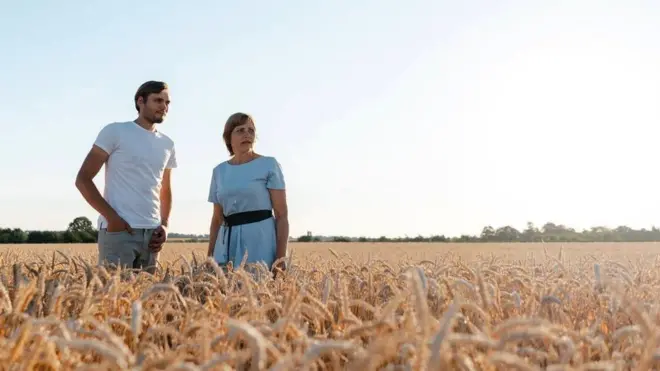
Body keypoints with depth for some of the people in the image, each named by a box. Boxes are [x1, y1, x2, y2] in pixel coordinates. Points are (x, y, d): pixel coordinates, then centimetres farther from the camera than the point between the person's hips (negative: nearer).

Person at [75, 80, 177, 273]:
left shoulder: (167, 145, 15)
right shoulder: (115, 132, -1)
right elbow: (83, 179, -4)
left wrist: (165, 225, 7)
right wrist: (111, 217, -14)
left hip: (152, 233, 5)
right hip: (118, 230, -5)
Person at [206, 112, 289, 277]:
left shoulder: (269, 164, -1)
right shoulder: (219, 171, 12)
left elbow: (282, 215, -5)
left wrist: (281, 257, -14)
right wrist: (210, 256, 11)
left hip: (261, 238, -4)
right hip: (228, 242, 4)